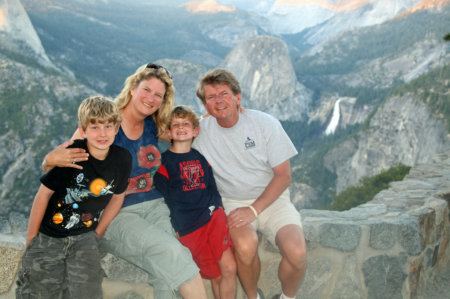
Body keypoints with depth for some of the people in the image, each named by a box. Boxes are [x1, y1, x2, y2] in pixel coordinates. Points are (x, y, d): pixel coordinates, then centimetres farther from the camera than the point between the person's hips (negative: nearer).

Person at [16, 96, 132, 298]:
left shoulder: (123, 159, -7)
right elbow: (43, 194, -11)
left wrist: (97, 235, 9)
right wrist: (30, 243, -6)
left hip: (85, 238, 2)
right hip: (48, 237, -2)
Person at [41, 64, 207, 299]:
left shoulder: (153, 127, 9)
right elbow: (49, 165, -4)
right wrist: (52, 159, -28)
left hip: (154, 206, 4)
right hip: (115, 215, -4)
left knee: (167, 274, -24)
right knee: (168, 249, -29)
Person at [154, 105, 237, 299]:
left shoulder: (201, 157, 17)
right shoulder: (164, 161, 4)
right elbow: (169, 197, 2)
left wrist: (218, 207, 5)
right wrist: (178, 226, -3)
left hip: (213, 216, 3)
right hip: (188, 226, -3)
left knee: (229, 268, -12)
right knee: (215, 275, -2)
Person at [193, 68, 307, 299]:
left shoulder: (265, 124, -7)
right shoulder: (201, 130, -2)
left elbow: (283, 176, -5)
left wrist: (254, 209, -16)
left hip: (271, 199, 0)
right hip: (232, 202, 0)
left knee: (296, 252, -27)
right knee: (245, 245, -34)